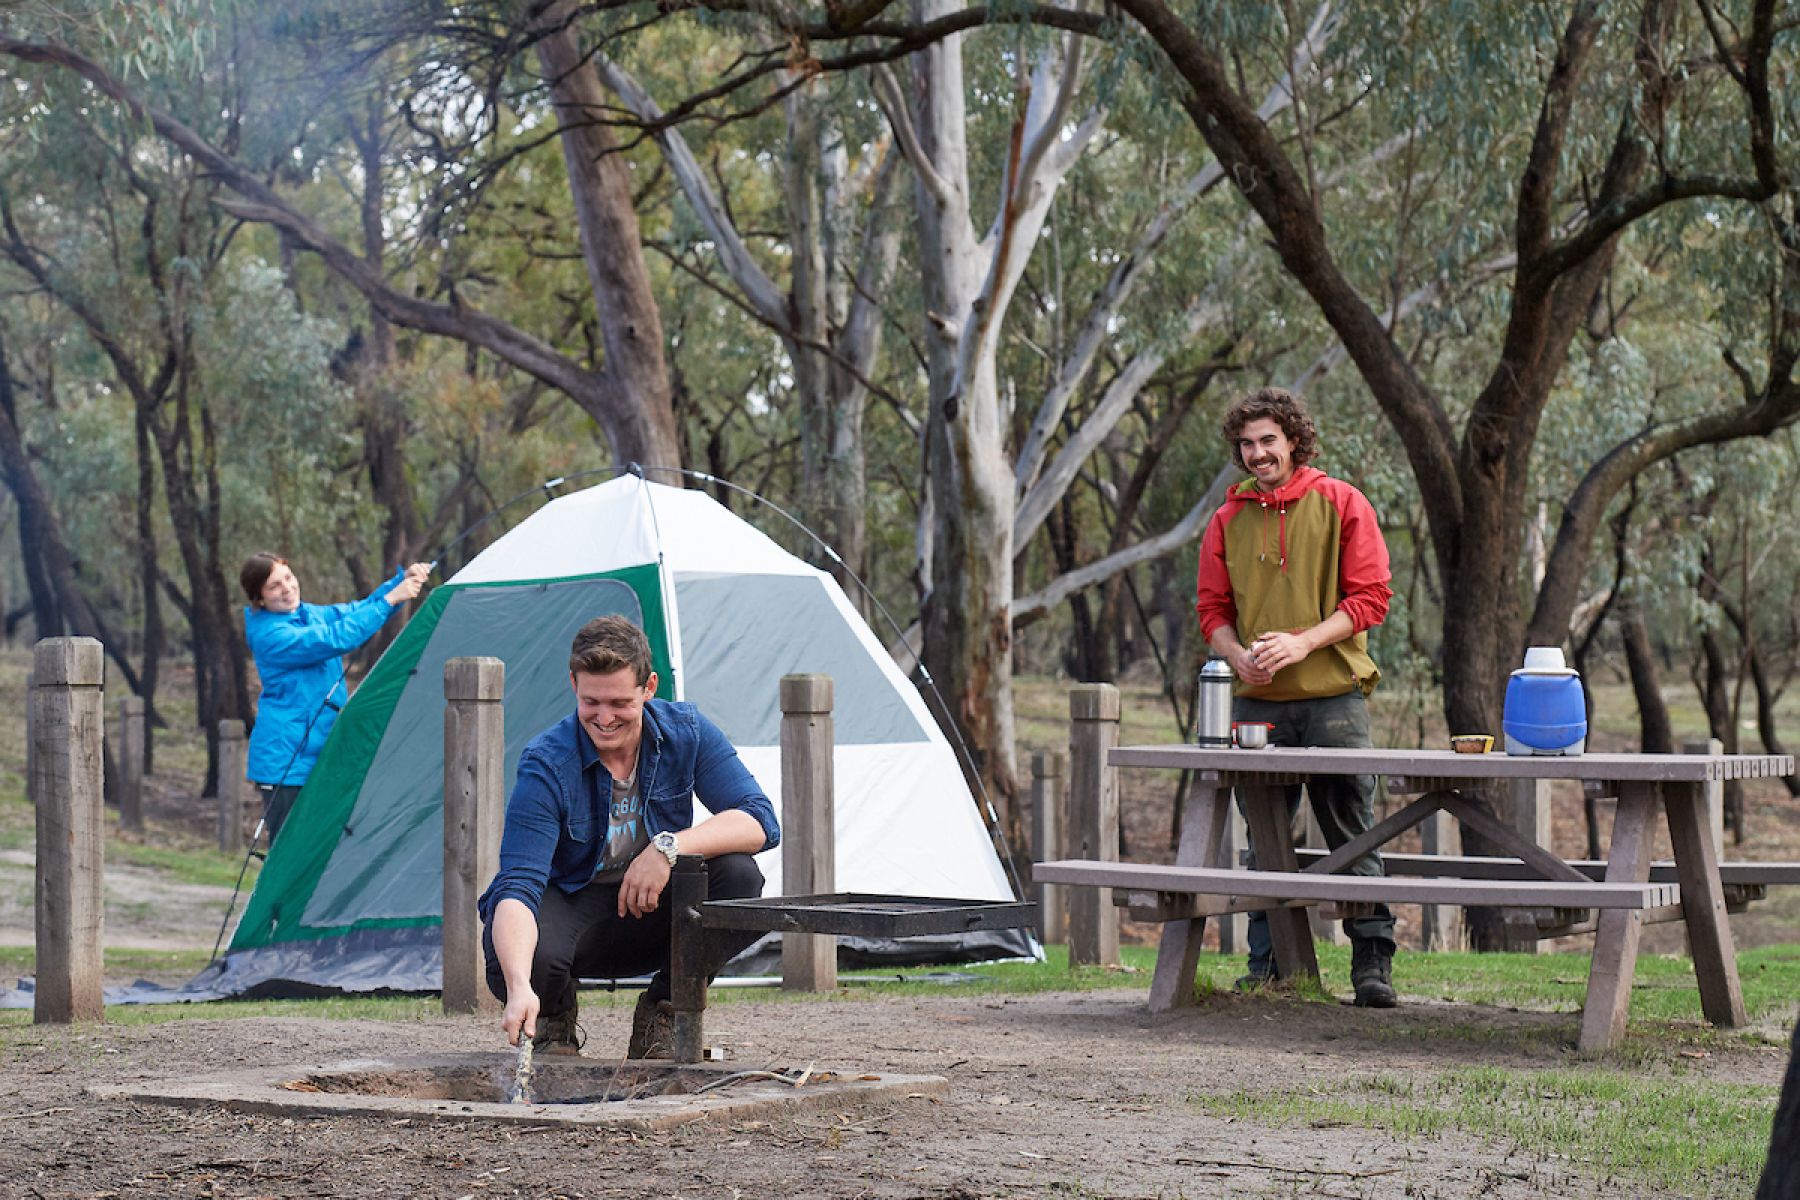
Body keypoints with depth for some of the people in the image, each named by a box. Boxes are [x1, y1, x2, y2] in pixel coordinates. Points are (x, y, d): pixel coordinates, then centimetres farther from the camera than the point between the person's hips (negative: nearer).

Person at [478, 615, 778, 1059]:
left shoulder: (687, 732, -12)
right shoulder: (546, 764, -23)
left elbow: (761, 822, -18)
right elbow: (517, 885, -32)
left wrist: (669, 848, -34)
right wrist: (519, 988, -49)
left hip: (651, 911, 3)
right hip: (569, 905, -3)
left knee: (738, 876, -26)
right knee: (533, 955, -38)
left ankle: (662, 1015, -4)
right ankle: (553, 1019, 3)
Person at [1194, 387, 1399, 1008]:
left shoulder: (1341, 504, 1)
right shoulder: (1228, 520, 11)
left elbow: (1370, 596, -3)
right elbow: (1213, 608, 13)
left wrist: (1303, 643, -15)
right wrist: (1240, 656, -8)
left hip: (1334, 695, -3)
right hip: (1257, 702, 3)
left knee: (1353, 833, -3)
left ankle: (1372, 962, 0)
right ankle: (1266, 962, 11)